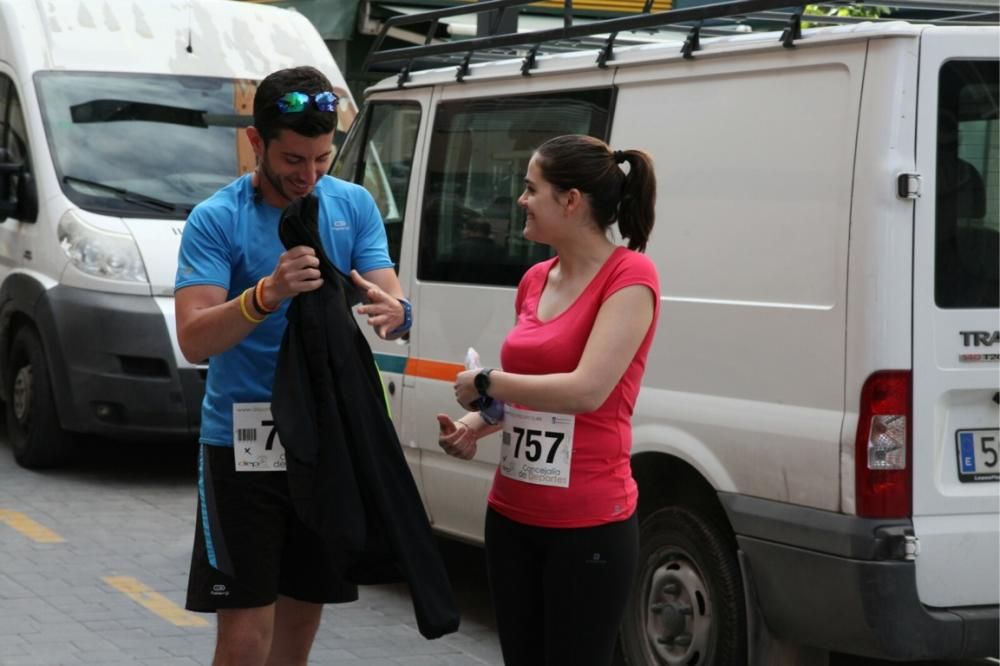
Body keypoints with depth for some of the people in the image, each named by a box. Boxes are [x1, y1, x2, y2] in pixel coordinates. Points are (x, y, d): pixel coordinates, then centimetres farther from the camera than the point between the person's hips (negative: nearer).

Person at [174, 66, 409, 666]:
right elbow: (194, 340, -19)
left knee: (303, 615, 15)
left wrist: (395, 312, -30)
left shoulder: (355, 205, 3)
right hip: (242, 442, -4)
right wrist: (267, 293, -36)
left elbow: (392, 297, -5)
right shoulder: (216, 220, -10)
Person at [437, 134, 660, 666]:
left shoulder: (630, 276, -13)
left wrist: (486, 383, -13)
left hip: (588, 526, -7)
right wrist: (474, 426, 3)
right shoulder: (535, 280, 9)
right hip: (512, 516, 7)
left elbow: (586, 390, -24)